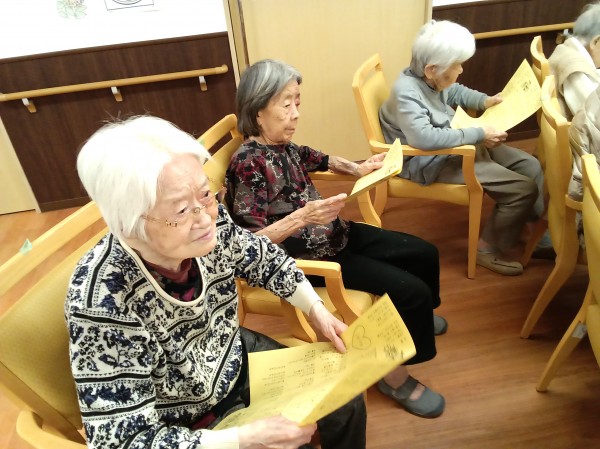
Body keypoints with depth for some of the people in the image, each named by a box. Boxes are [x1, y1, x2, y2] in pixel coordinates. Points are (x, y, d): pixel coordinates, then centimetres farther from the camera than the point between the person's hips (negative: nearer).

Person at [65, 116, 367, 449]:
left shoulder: (212, 222, -21)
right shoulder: (103, 306, -35)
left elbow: (266, 259, 0)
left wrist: (316, 310, -8)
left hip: (236, 358, 5)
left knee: (346, 403, 9)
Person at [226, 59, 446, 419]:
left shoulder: (282, 145, 0)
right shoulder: (249, 163, -24)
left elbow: (313, 158, 24)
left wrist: (356, 169, 10)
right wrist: (301, 218, -39)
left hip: (333, 233, 9)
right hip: (307, 256, -9)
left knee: (424, 254, 13)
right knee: (412, 290, -13)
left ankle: (412, 318, 42)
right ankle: (395, 374, 11)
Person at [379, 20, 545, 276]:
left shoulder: (430, 78, -2)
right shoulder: (406, 92, -28)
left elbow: (457, 92, 21)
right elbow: (425, 138, -41)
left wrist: (485, 101, 3)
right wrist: (478, 135, -31)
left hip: (457, 144, 9)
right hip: (434, 162, -9)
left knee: (530, 165, 12)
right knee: (523, 188, -12)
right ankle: (489, 250, 8)